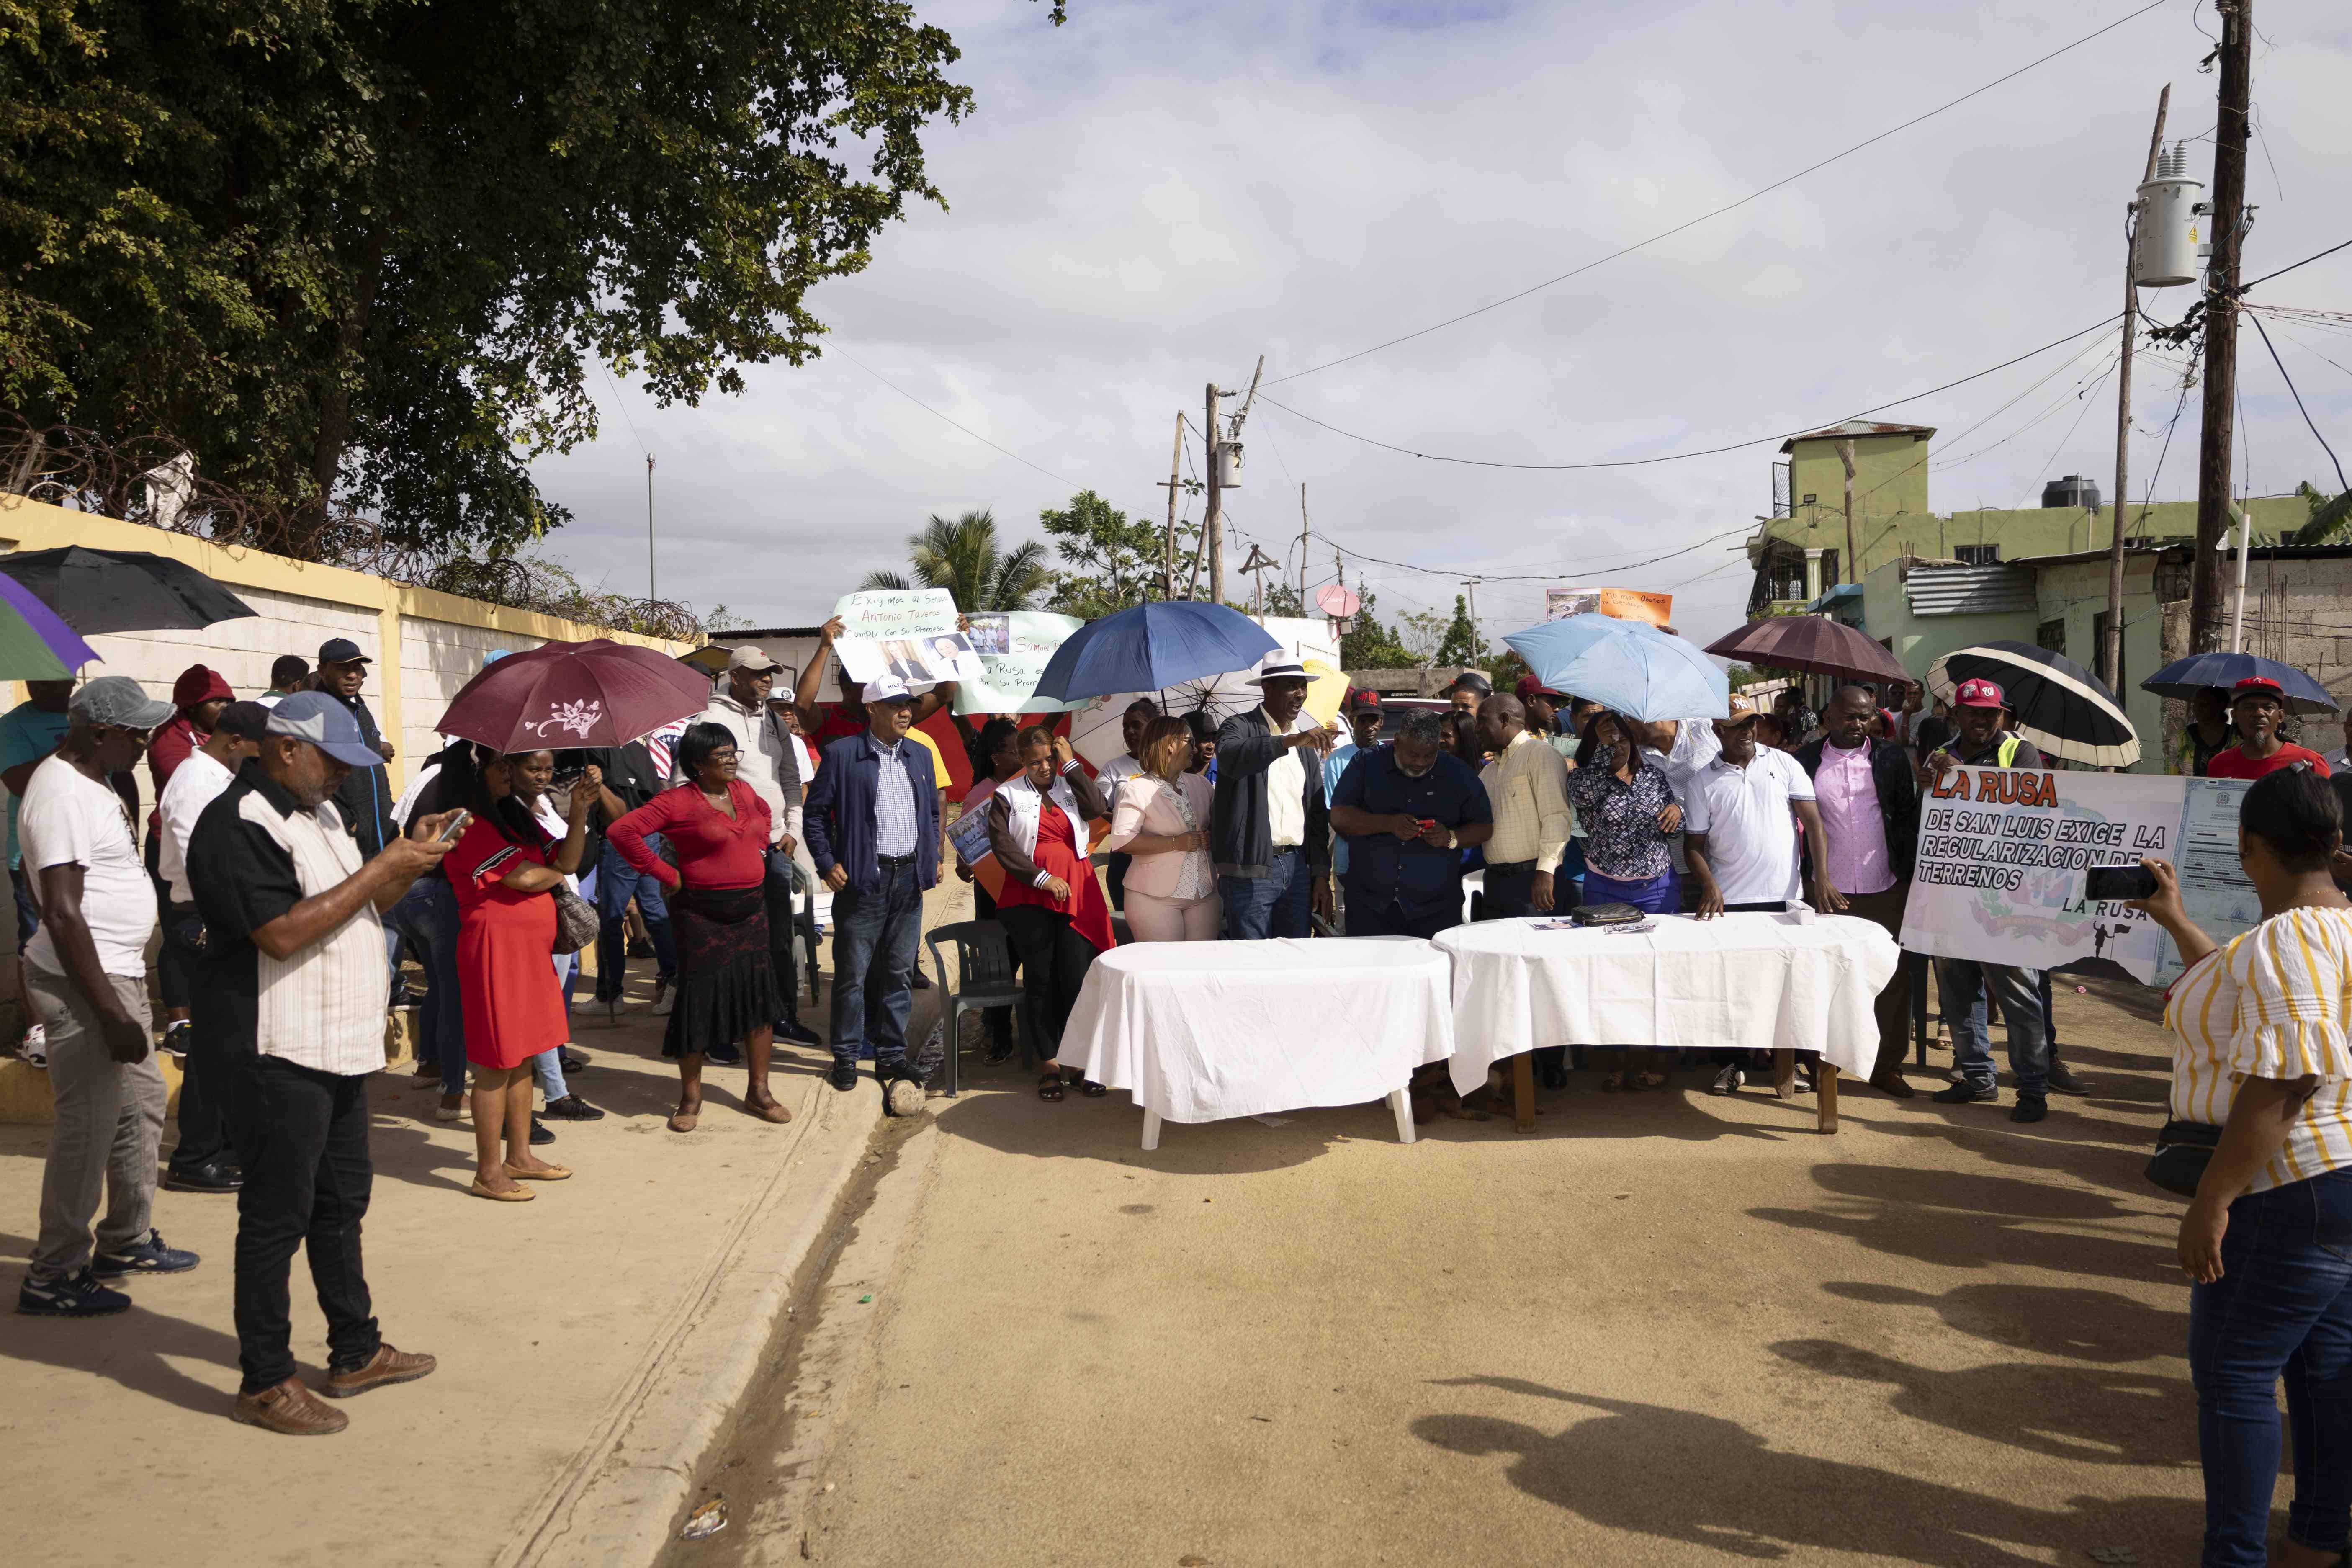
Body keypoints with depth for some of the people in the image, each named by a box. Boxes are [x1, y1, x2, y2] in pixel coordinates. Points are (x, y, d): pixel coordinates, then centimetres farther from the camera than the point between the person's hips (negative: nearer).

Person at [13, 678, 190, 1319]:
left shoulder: (91, 783, 12)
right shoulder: (63, 797, -20)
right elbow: (62, 915, -24)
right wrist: (110, 1013, -24)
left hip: (120, 974, 10)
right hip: (83, 982, -10)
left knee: (141, 1104, 18)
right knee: (88, 1127, -4)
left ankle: (125, 1241, 31)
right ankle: (53, 1277, 7)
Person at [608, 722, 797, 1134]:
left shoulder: (744, 792, 8)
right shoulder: (678, 802, -11)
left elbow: (763, 814, 31)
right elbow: (622, 832, -16)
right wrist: (665, 874, -13)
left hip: (751, 910, 6)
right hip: (702, 914, -6)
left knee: (760, 997, 6)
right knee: (698, 1001, 0)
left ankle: (758, 1091, 17)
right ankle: (690, 1097, 14)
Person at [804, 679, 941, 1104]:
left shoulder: (918, 756, 13)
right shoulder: (841, 754, -4)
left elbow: (932, 812, 21)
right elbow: (816, 812, -3)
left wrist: (933, 858, 9)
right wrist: (827, 864, -10)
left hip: (909, 879, 5)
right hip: (863, 879, -5)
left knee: (898, 972, 10)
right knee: (853, 973, 2)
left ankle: (891, 1056, 19)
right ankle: (846, 1058, 13)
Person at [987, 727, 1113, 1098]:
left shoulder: (1071, 787, 12)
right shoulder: (1008, 795, 7)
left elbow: (1098, 809, -8)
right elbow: (1002, 845, -4)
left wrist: (1071, 764, -5)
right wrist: (1042, 878, -11)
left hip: (1076, 893, 1)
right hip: (1030, 897, -1)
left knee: (1077, 977, -6)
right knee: (1040, 979, 3)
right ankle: (1048, 1062, 11)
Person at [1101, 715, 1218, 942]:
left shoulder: (1200, 784, 13)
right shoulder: (1136, 789, -6)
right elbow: (1122, 840, -15)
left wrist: (1213, 836, -1)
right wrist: (1175, 843, -17)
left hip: (1204, 894, 5)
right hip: (1156, 897, -5)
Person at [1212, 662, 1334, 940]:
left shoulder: (1306, 748, 18)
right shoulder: (1240, 727, -1)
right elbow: (1230, 756, -27)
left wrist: (1321, 875, 13)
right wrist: (1292, 740, -34)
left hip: (1297, 865, 6)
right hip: (1250, 870, -6)